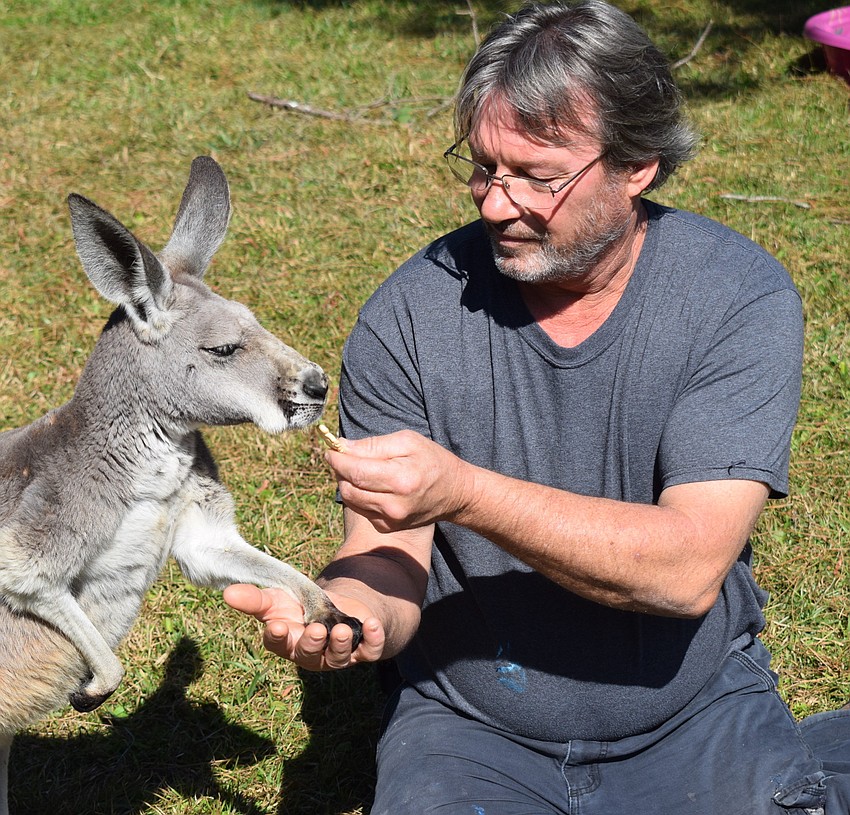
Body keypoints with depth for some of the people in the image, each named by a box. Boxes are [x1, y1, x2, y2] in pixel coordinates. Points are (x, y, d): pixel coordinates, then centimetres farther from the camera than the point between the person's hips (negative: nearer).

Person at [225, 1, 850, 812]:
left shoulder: (738, 296, -12)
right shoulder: (410, 317, -9)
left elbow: (689, 570, -22)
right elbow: (390, 561, -8)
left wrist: (463, 493, -32)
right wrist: (344, 610, -32)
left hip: (697, 722, 0)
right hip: (470, 729, 0)